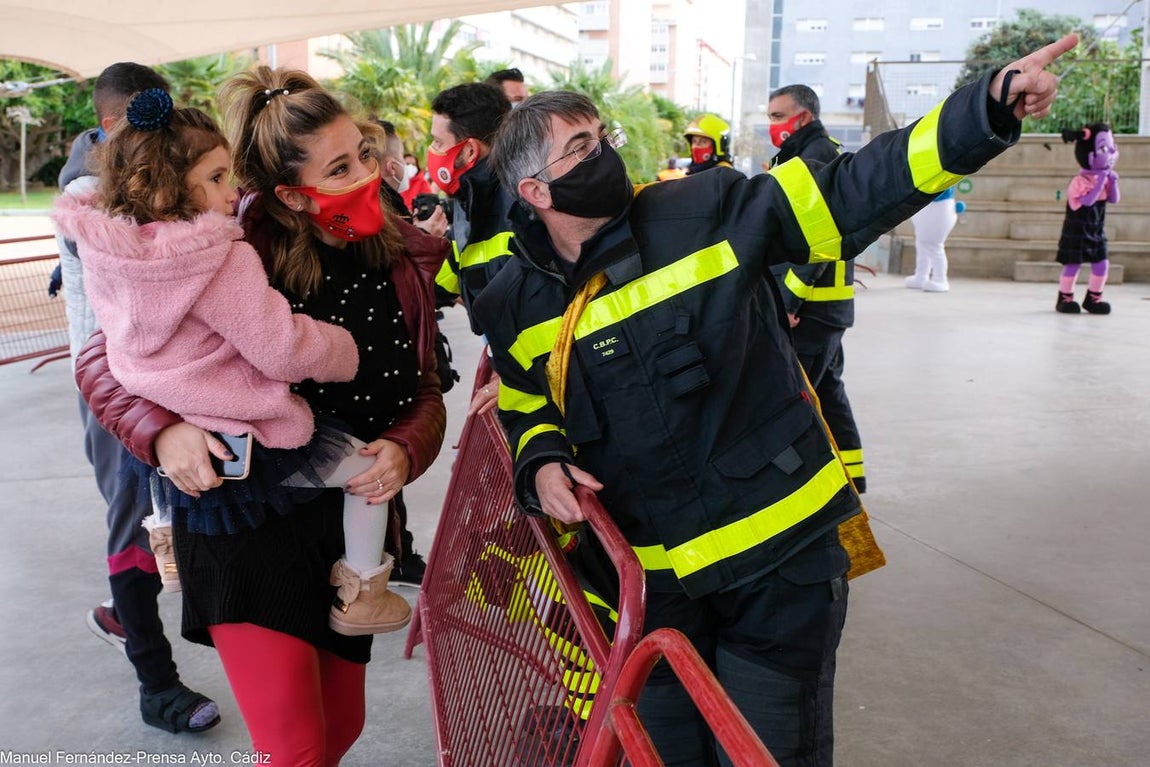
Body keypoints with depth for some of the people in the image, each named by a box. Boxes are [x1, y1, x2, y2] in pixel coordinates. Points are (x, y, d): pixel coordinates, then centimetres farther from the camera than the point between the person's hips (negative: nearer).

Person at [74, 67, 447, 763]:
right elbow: (102, 360, -10)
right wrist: (163, 431, -29)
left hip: (351, 520, 5)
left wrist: (403, 451, -16)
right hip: (244, 520, -5)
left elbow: (426, 393, 6)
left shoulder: (404, 258, -3)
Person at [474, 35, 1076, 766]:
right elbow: (526, 409, 15)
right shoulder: (519, 307, 0)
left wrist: (989, 109, -17)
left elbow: (849, 193, -10)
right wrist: (541, 463, -7)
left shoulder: (708, 210, -10)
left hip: (784, 553, -2)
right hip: (654, 577, 3)